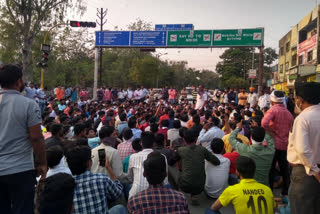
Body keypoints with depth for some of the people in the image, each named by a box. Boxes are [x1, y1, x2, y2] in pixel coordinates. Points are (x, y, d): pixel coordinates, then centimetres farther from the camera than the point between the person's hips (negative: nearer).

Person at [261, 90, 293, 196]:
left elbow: (264, 124, -27)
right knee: (284, 168, 16)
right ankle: (286, 190, 25)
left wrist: (272, 133, -14)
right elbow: (291, 130, 14)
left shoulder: (273, 110, -11)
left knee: (270, 168, 5)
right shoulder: (289, 113, 7)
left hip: (274, 143, -6)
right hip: (285, 144, 6)